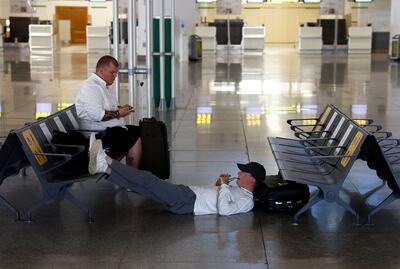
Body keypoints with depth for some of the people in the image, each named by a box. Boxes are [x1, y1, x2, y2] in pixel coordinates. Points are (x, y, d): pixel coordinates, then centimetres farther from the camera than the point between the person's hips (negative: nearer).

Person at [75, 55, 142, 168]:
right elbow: (97, 115, -28)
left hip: (112, 128, 11)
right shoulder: (91, 87, -17)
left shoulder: (107, 86, 17)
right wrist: (118, 113, -15)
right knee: (136, 140, -21)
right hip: (98, 133, -11)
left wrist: (120, 108, 9)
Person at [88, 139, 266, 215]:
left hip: (187, 203, -9)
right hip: (187, 193, 9)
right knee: (140, 185, 0)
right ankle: (104, 168, 0)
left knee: (148, 180, -13)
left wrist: (224, 186, -15)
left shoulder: (247, 201, -8)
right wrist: (219, 184, 11)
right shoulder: (237, 187, 21)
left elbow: (224, 210, -25)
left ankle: (106, 161, -10)